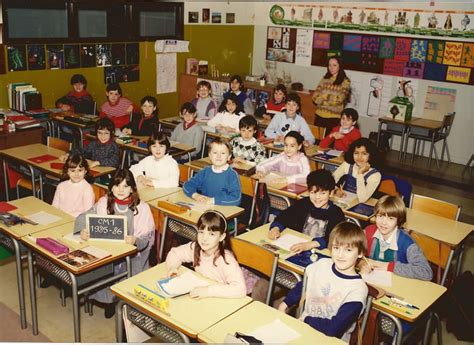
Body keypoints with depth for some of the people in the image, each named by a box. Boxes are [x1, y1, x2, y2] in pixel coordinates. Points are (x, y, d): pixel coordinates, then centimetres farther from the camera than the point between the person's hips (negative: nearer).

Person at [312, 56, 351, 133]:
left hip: (334, 117, -4)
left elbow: (339, 99, -13)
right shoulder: (325, 79, 10)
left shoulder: (345, 81, -4)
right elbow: (315, 96, 3)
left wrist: (323, 96, -5)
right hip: (319, 115, 4)